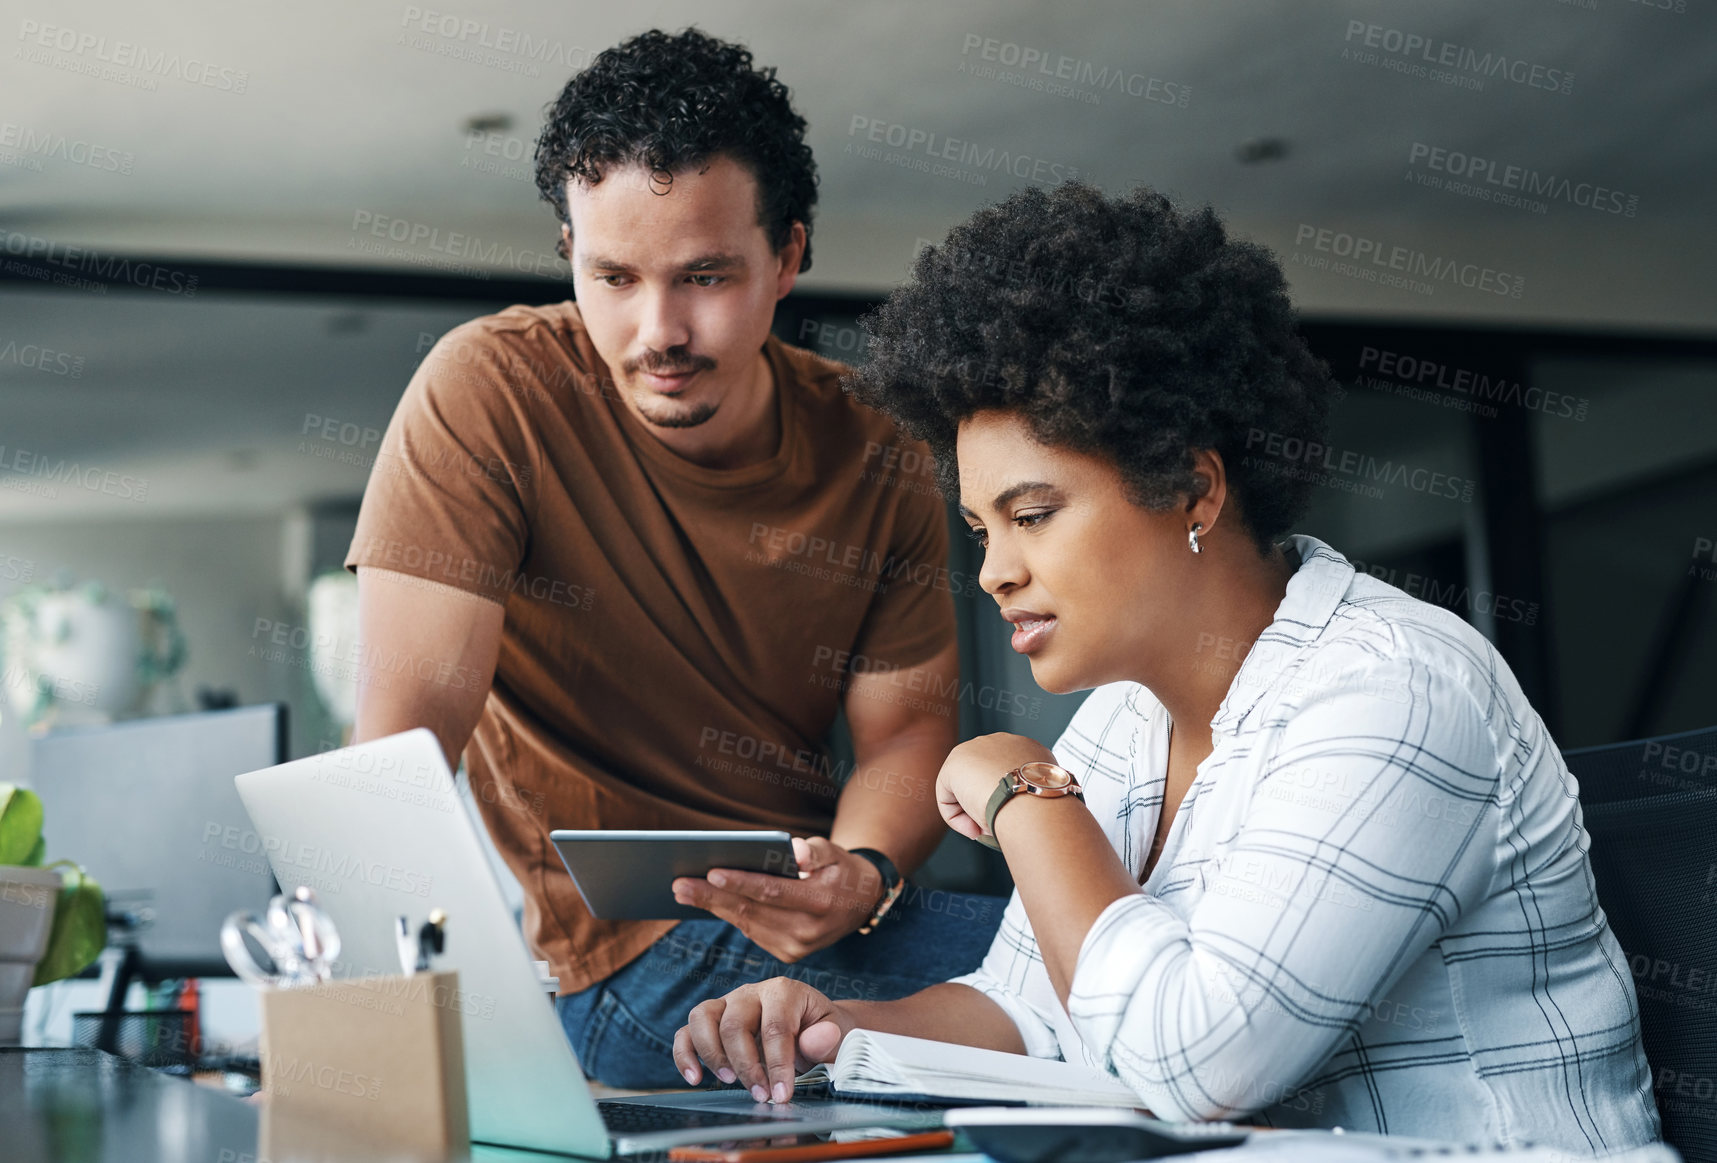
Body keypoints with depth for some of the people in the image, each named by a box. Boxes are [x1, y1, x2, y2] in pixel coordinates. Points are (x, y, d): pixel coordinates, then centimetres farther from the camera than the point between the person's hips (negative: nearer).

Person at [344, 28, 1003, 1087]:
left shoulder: (873, 447, 1)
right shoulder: (491, 391, -12)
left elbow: (906, 722, 4)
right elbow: (414, 710, -18)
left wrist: (863, 874, -17)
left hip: (808, 918, 6)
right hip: (617, 962, -6)